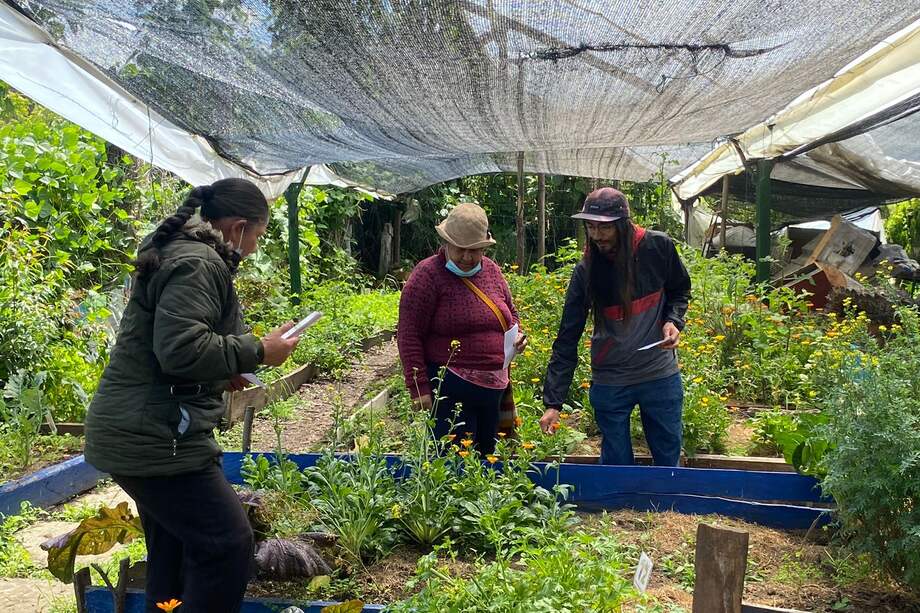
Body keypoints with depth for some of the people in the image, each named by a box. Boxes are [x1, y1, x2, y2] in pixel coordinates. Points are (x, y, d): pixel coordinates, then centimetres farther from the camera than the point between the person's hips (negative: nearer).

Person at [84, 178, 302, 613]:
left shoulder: (178, 252, 18)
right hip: (155, 439, -11)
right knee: (227, 544, -7)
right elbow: (181, 348, -27)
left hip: (139, 433, 11)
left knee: (172, 551, 19)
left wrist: (223, 374, 16)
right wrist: (257, 351, -17)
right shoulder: (199, 263, -17)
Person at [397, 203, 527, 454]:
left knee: (485, 456, 15)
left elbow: (510, 315, 25)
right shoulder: (428, 275, -9)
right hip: (450, 390, -7)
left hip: (494, 387, 7)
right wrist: (419, 389, -14)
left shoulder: (492, 271, 10)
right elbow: (409, 336, -11)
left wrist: (517, 335, 3)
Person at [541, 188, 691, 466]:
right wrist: (553, 403, -17)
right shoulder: (586, 271, -11)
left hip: (662, 377, 1)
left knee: (669, 461, 15)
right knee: (617, 467, 8)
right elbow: (567, 339, -11)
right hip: (610, 383, -1)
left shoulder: (659, 247, -10)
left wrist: (673, 321, -12)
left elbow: (680, 291, 10)